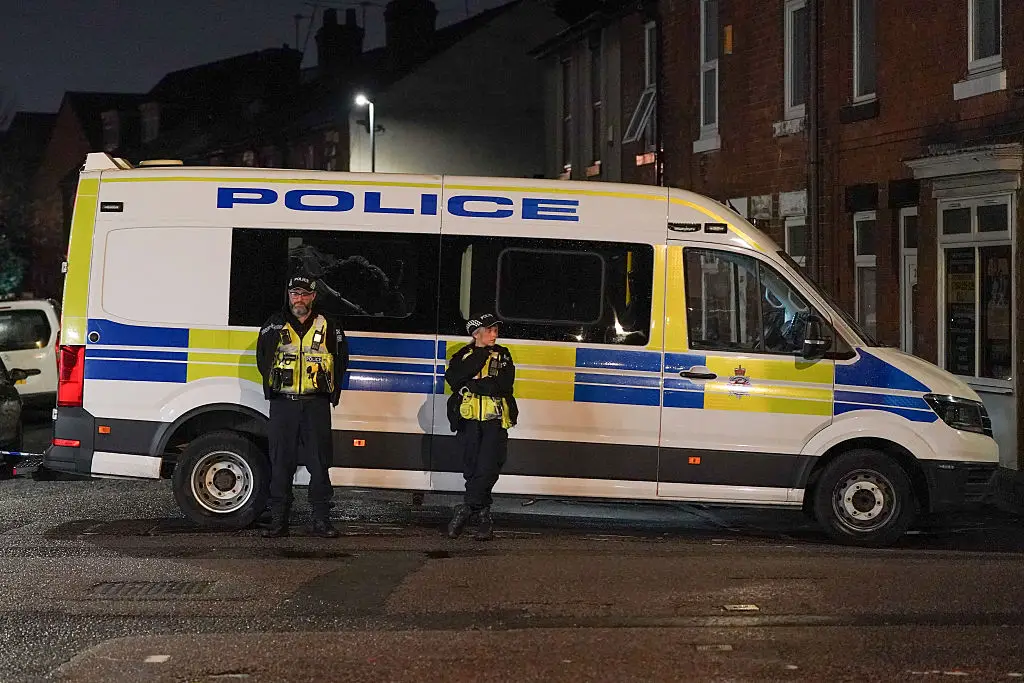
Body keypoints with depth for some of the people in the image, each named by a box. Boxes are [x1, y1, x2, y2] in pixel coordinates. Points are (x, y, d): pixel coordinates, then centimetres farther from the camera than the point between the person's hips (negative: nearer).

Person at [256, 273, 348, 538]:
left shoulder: (328, 328, 7)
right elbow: (262, 359, 15)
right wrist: (273, 386, 6)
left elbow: (340, 360, 14)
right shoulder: (275, 325, 8)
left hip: (316, 405, -1)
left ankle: (321, 519, 5)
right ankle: (278, 520, 5)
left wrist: (331, 392, 6)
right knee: (281, 462, 1)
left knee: (319, 463, -1)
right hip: (283, 404, 1)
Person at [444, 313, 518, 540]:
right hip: (469, 419, 1)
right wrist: (477, 360, -9)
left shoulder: (502, 355, 11)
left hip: (495, 419, -1)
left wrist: (472, 384, -10)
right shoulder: (463, 356, 13)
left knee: (487, 467, -15)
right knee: (471, 468, 0)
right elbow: (452, 378, -7)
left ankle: (466, 509, -13)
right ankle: (484, 518, 8)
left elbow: (504, 384, -6)